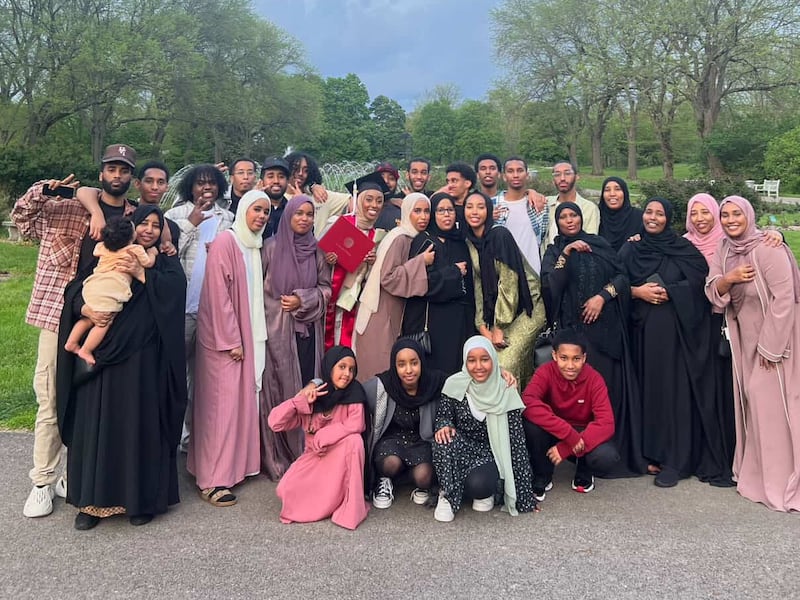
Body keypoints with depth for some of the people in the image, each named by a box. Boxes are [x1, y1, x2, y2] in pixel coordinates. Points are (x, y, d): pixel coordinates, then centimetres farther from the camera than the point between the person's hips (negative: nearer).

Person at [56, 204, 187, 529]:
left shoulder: (166, 263, 12)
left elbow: (175, 288, -9)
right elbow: (75, 288, 4)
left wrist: (141, 273, -15)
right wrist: (85, 308, -15)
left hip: (144, 360, -1)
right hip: (103, 356, 2)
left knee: (142, 425, 1)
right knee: (98, 424, 2)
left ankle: (142, 499, 11)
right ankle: (94, 500, 13)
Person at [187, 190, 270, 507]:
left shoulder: (255, 245, 12)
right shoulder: (225, 242, -12)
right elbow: (219, 293, -16)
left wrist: (247, 338, 11)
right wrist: (230, 340, -17)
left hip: (246, 335, 8)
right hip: (222, 338, -8)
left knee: (242, 399, 10)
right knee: (221, 403, -6)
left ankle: (235, 465, 22)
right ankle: (211, 480, 1)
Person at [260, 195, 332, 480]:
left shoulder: (318, 250, 9)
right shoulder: (271, 247, 1)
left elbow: (326, 289, 8)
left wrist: (303, 300, -7)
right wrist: (279, 305, -5)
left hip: (307, 328, 2)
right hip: (276, 328, -2)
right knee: (277, 390, -2)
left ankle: (304, 454, 12)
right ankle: (276, 458, 8)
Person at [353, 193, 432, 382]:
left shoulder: (413, 238, 10)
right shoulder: (399, 238, -16)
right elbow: (387, 278, -23)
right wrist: (421, 261, -21)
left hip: (395, 314, 8)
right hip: (381, 315, -8)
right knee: (378, 368, -1)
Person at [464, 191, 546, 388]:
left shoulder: (500, 235, -16)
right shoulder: (469, 242, 4)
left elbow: (508, 282, -18)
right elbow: (478, 285, 4)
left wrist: (500, 327, -15)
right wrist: (483, 327, -4)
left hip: (526, 308, -6)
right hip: (497, 308, 6)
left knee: (504, 365, -16)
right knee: (522, 369, 7)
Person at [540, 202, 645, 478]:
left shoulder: (599, 244, 13)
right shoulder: (553, 252, 11)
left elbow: (622, 275, 5)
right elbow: (550, 285, -5)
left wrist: (602, 296, -9)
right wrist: (566, 254, -11)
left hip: (606, 326, 1)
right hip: (573, 328, -1)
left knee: (610, 384, -2)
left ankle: (617, 452, 9)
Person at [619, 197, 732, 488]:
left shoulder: (682, 248, 5)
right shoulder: (630, 249, 11)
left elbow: (700, 279, -4)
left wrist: (668, 292, -13)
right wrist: (638, 291, -11)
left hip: (674, 328, -3)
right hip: (641, 329, 3)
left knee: (673, 389, -4)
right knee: (646, 387, 3)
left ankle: (674, 461, 0)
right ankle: (650, 453, 12)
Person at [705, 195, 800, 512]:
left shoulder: (767, 249, -16)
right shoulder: (723, 250, 5)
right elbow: (712, 293, 3)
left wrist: (770, 346, -18)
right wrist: (728, 278, -19)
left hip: (774, 334, -6)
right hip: (744, 337, 7)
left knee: (772, 401, -5)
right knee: (750, 400, 9)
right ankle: (756, 472, 22)